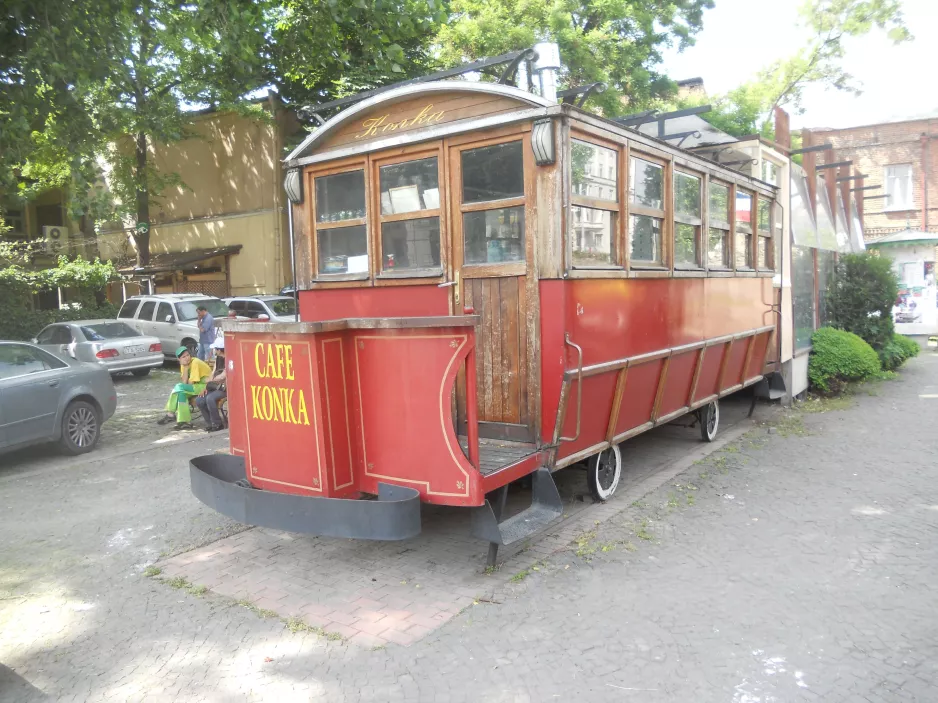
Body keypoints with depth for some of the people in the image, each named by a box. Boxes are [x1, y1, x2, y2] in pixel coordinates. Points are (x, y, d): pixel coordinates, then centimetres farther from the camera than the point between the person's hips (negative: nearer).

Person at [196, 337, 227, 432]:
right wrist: (205, 387, 1)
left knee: (210, 398, -31)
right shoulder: (218, 358, 13)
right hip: (217, 386, 9)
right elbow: (213, 374, 13)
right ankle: (211, 424, 3)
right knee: (199, 400, -8)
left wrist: (212, 380, -1)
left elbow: (223, 376, -20)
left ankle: (217, 424, -15)